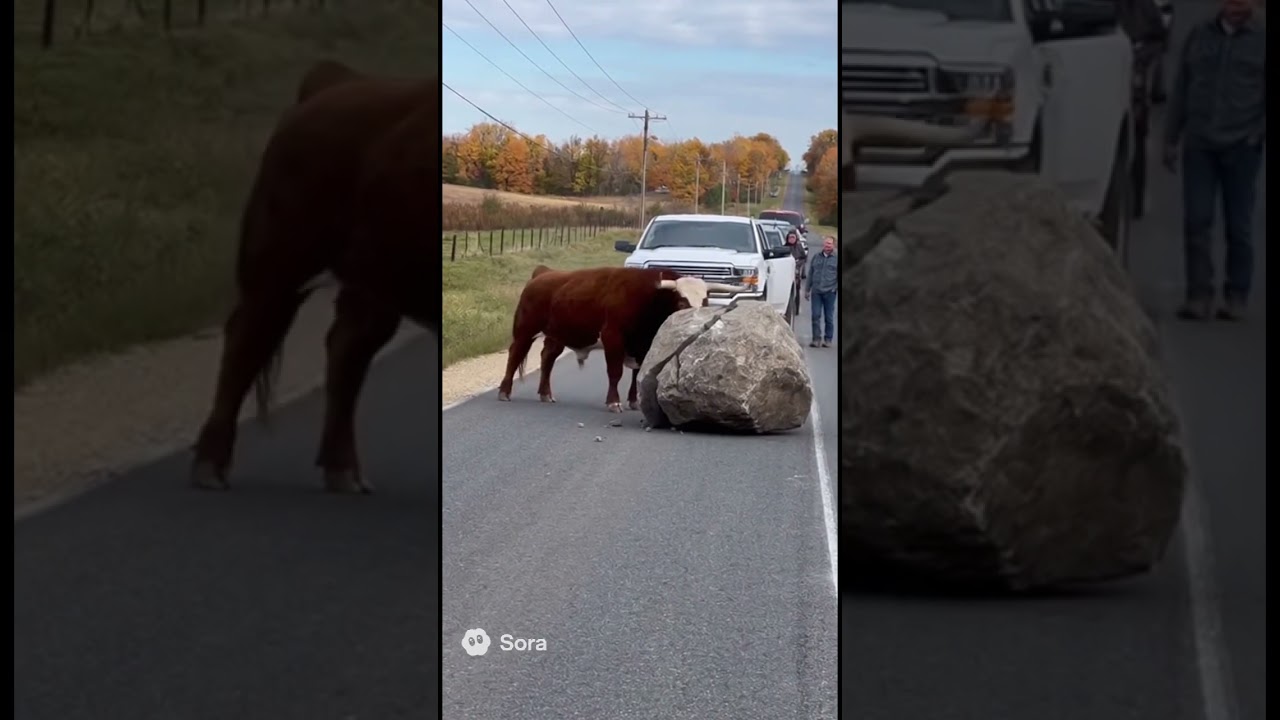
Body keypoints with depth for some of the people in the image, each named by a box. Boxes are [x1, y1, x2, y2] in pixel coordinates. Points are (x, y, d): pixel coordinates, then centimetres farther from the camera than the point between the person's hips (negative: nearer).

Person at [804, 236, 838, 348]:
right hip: (816, 291, 2)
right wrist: (807, 289, 14)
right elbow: (810, 274, 17)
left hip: (829, 292, -2)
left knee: (829, 317, 4)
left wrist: (836, 288, -7)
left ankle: (828, 339, 11)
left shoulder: (836, 259, 4)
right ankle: (816, 339, 0)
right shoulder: (816, 257, 14)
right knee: (816, 316, -3)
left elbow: (839, 276, 4)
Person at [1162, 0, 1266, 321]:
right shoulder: (1199, 35, 11)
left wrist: (1258, 136, -11)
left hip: (1241, 147, -2)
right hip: (1199, 146, 2)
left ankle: (1236, 298, 10)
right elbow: (1180, 90, 14)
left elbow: (1264, 97, 2)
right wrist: (1171, 139, 11)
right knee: (1196, 221, -6)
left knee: (1238, 226, 2)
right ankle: (1198, 297, -5)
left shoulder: (1262, 39, 4)